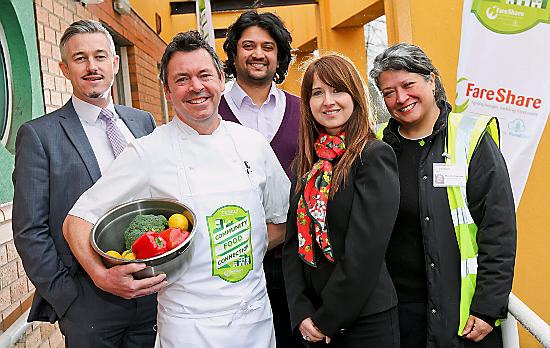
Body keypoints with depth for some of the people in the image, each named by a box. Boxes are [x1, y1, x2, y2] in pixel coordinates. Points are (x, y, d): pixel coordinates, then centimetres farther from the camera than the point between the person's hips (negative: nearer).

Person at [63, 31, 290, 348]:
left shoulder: (253, 143, 0)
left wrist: (244, 252, -4)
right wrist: (103, 276, -22)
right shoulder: (148, 153, -10)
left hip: (257, 314, 4)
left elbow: (281, 219, 11)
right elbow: (78, 222, -6)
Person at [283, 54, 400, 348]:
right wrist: (301, 312, -5)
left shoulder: (375, 156, -12)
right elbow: (292, 242, 4)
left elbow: (364, 251, -17)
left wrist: (327, 318, -13)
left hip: (366, 320, -5)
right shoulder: (306, 163, 6)